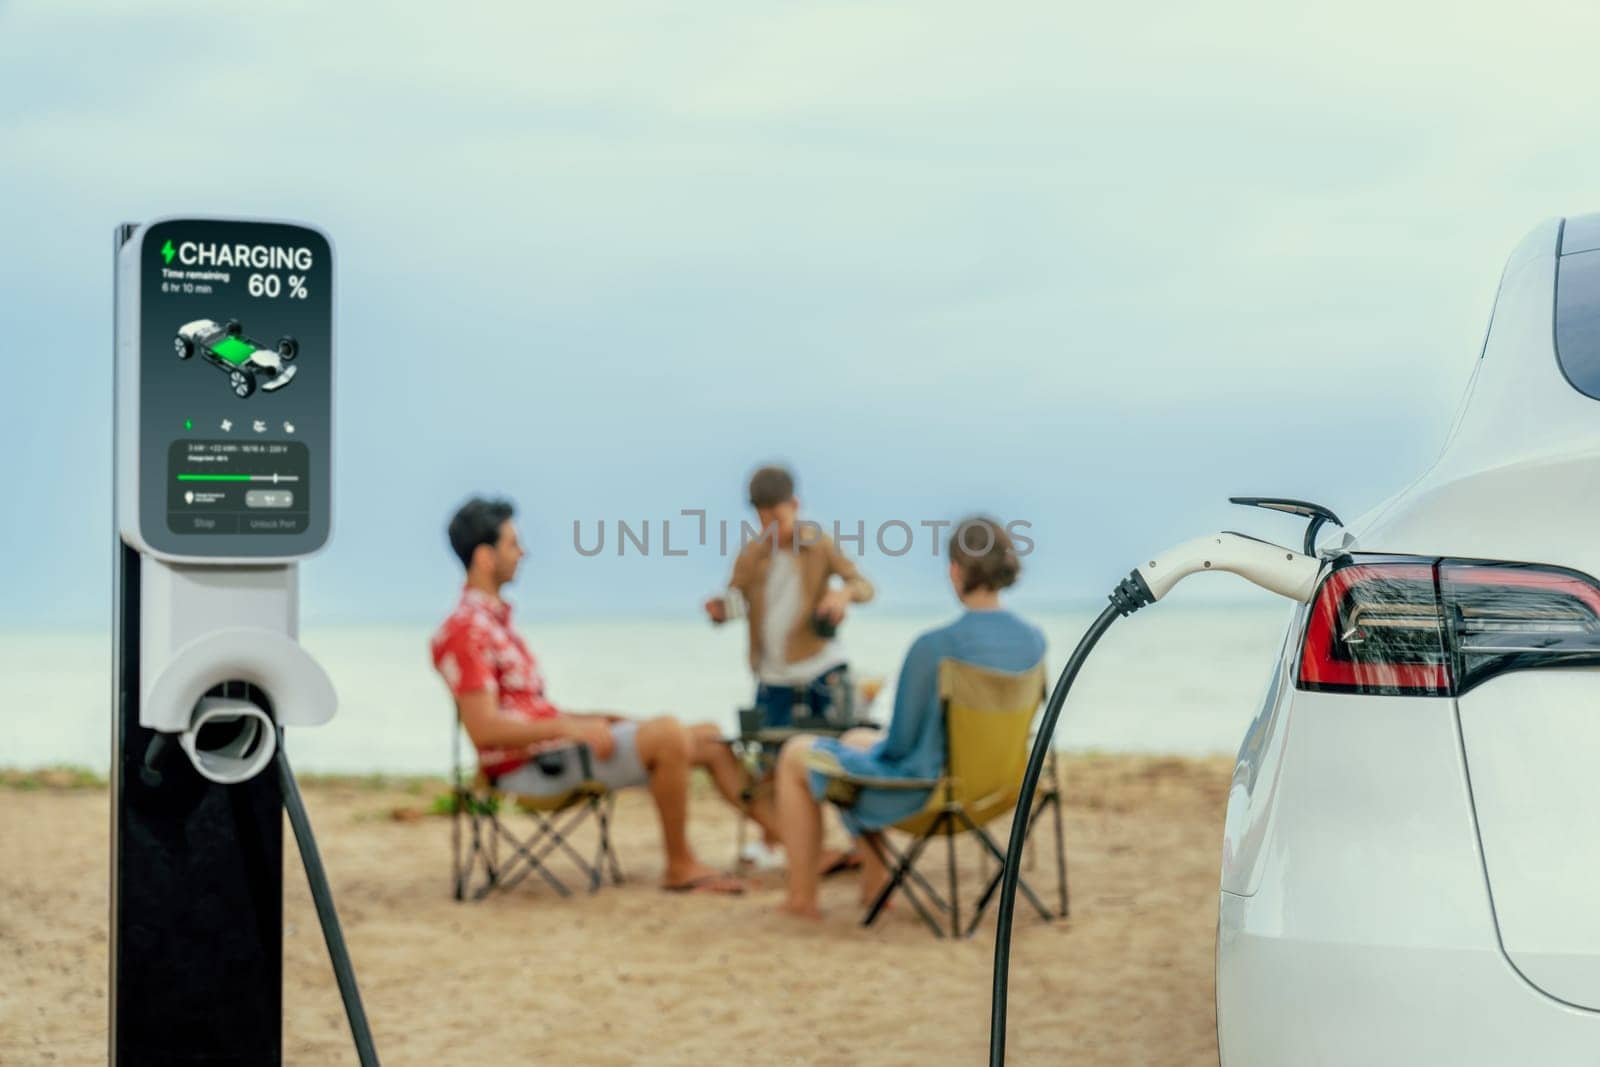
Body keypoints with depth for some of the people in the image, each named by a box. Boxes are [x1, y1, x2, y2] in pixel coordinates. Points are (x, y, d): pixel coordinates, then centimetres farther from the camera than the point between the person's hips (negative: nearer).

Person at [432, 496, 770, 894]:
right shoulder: (466, 630, -15)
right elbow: (484, 728, -23)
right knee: (667, 732, -25)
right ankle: (681, 868, -15)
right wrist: (570, 727, -27)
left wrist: (594, 719, 9)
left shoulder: (494, 618, 17)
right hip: (529, 767, -10)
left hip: (551, 749, 10)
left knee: (709, 740, 6)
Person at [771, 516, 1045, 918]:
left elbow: (900, 743, -19)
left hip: (924, 791, -7)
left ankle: (801, 896, 28)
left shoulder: (932, 647, -29)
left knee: (795, 754, 19)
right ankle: (873, 884, 40)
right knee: (855, 739, 34)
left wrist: (881, 746, 6)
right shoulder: (1034, 640, -9)